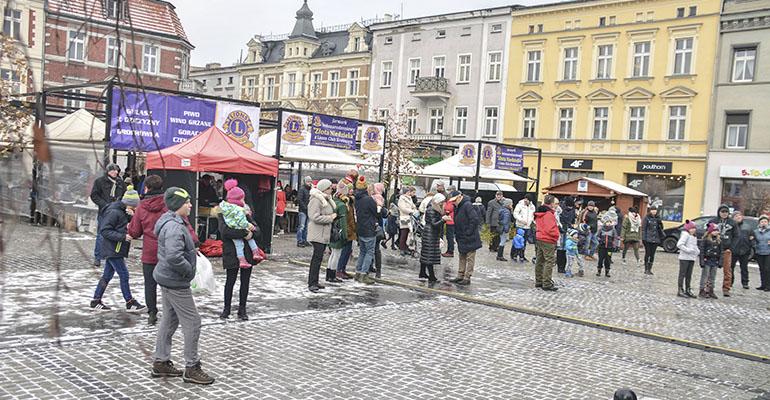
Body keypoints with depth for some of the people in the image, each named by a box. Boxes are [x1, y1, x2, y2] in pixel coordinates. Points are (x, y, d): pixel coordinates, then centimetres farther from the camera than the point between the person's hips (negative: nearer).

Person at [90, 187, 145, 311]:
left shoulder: (123, 211, 12)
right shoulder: (113, 212, -17)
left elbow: (129, 228, 9)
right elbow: (104, 231, -20)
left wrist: (131, 216, -9)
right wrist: (123, 237, -24)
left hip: (115, 250, 9)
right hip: (112, 250, -9)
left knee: (107, 275, 13)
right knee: (124, 275, -5)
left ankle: (96, 301, 21)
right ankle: (130, 302, 2)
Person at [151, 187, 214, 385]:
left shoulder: (174, 223, 11)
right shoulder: (174, 227, -24)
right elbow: (174, 257, -34)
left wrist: (192, 254, 16)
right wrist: (189, 270, -20)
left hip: (167, 279, 11)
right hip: (175, 282, -11)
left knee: (170, 320, 18)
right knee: (192, 322, -3)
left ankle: (161, 362, 29)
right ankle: (191, 368, 4)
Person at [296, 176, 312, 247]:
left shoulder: (311, 190, 15)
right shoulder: (302, 189, -6)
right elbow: (299, 200, -14)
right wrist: (305, 207, -16)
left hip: (309, 211, 7)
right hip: (302, 211, -7)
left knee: (306, 226, 11)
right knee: (301, 226, -7)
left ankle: (304, 240, 18)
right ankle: (299, 241, -4)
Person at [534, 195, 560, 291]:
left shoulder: (540, 213, 12)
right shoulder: (549, 214, -19)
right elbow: (551, 229, -24)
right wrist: (556, 235, -6)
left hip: (539, 239, 10)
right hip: (548, 241, -10)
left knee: (539, 261, 15)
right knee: (550, 262, -6)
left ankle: (538, 282, 23)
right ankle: (547, 284, -6)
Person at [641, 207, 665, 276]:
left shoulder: (657, 218, 11)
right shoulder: (647, 218, -2)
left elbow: (660, 228, 15)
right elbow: (643, 228, -5)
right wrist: (643, 238, -12)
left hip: (655, 239, 4)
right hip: (648, 239, -4)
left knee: (652, 255, 6)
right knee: (647, 254, -1)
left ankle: (649, 269, 14)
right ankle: (646, 269, 6)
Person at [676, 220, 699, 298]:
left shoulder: (694, 237, 17)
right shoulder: (685, 235, -11)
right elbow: (679, 244, -21)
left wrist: (698, 251, 9)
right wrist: (688, 250, -23)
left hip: (692, 258, 8)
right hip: (684, 258, -8)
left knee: (689, 275, 13)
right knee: (682, 274, -4)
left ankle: (687, 290, 20)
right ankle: (680, 291, -2)